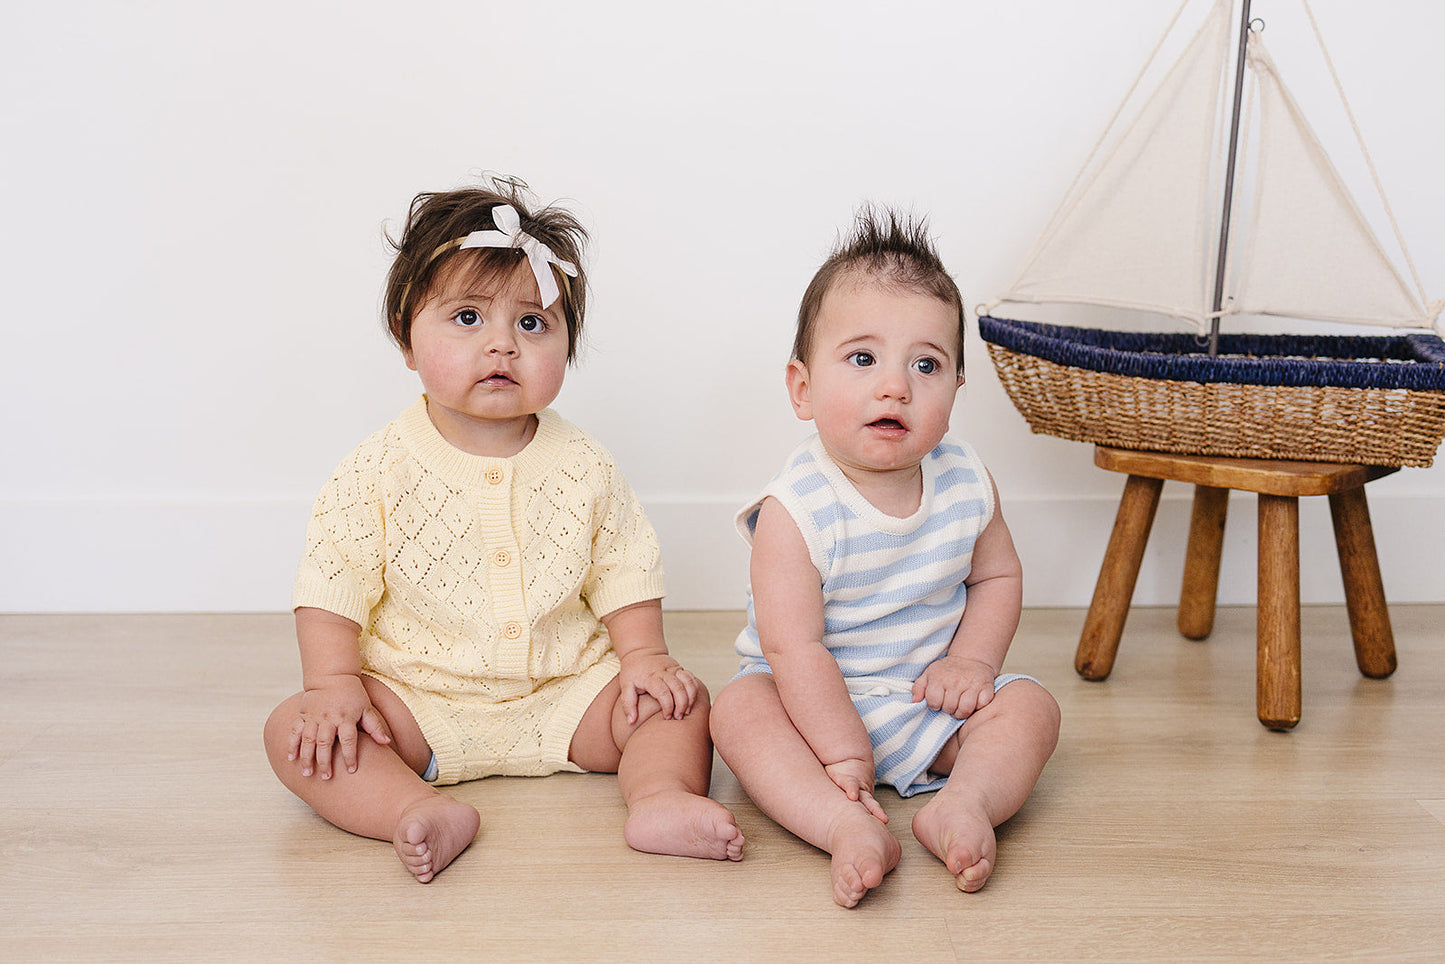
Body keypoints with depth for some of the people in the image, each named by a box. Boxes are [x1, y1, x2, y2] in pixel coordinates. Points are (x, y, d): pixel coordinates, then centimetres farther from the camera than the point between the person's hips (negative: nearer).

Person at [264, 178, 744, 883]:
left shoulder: (583, 468, -2)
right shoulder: (380, 470, -8)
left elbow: (625, 574, 5)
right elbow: (332, 586, -6)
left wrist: (644, 656, -7)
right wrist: (333, 682, -16)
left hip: (565, 692, 2)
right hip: (417, 703, -1)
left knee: (681, 705, -14)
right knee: (293, 731, -22)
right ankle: (421, 811, -38)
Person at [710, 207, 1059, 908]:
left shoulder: (966, 482, -9)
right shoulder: (796, 510, -24)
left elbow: (997, 575, 8)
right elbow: (795, 647, -24)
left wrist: (972, 659, -9)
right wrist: (842, 754, -25)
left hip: (931, 701, 4)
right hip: (815, 697, -4)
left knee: (1031, 706, -13)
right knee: (739, 711, -29)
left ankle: (962, 803, -34)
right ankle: (847, 828, -44)